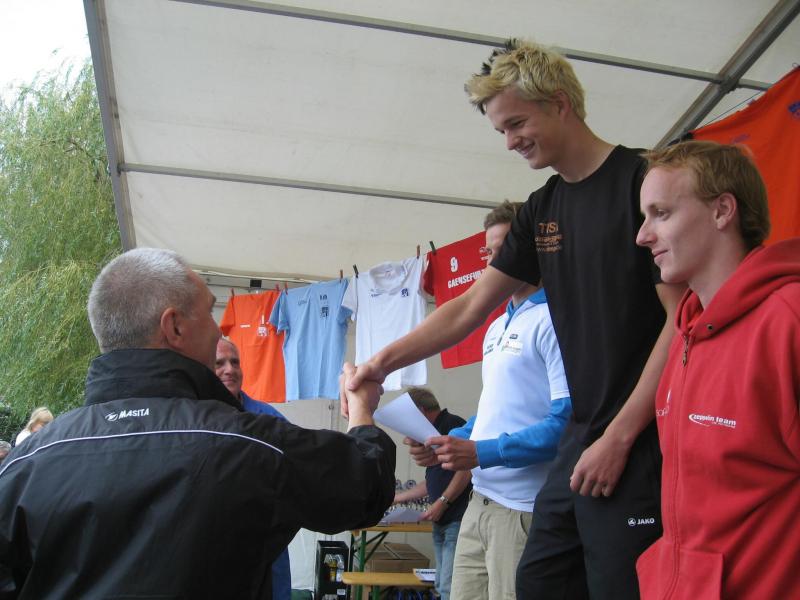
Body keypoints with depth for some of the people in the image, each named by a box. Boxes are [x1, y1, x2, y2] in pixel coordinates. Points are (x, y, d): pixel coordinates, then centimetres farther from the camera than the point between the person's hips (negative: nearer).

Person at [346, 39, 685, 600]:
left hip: (641, 443, -7)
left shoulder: (643, 180, -8)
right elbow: (471, 307, 14)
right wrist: (385, 359, 5)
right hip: (582, 438, 7)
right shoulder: (541, 210, 13)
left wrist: (619, 436, -14)